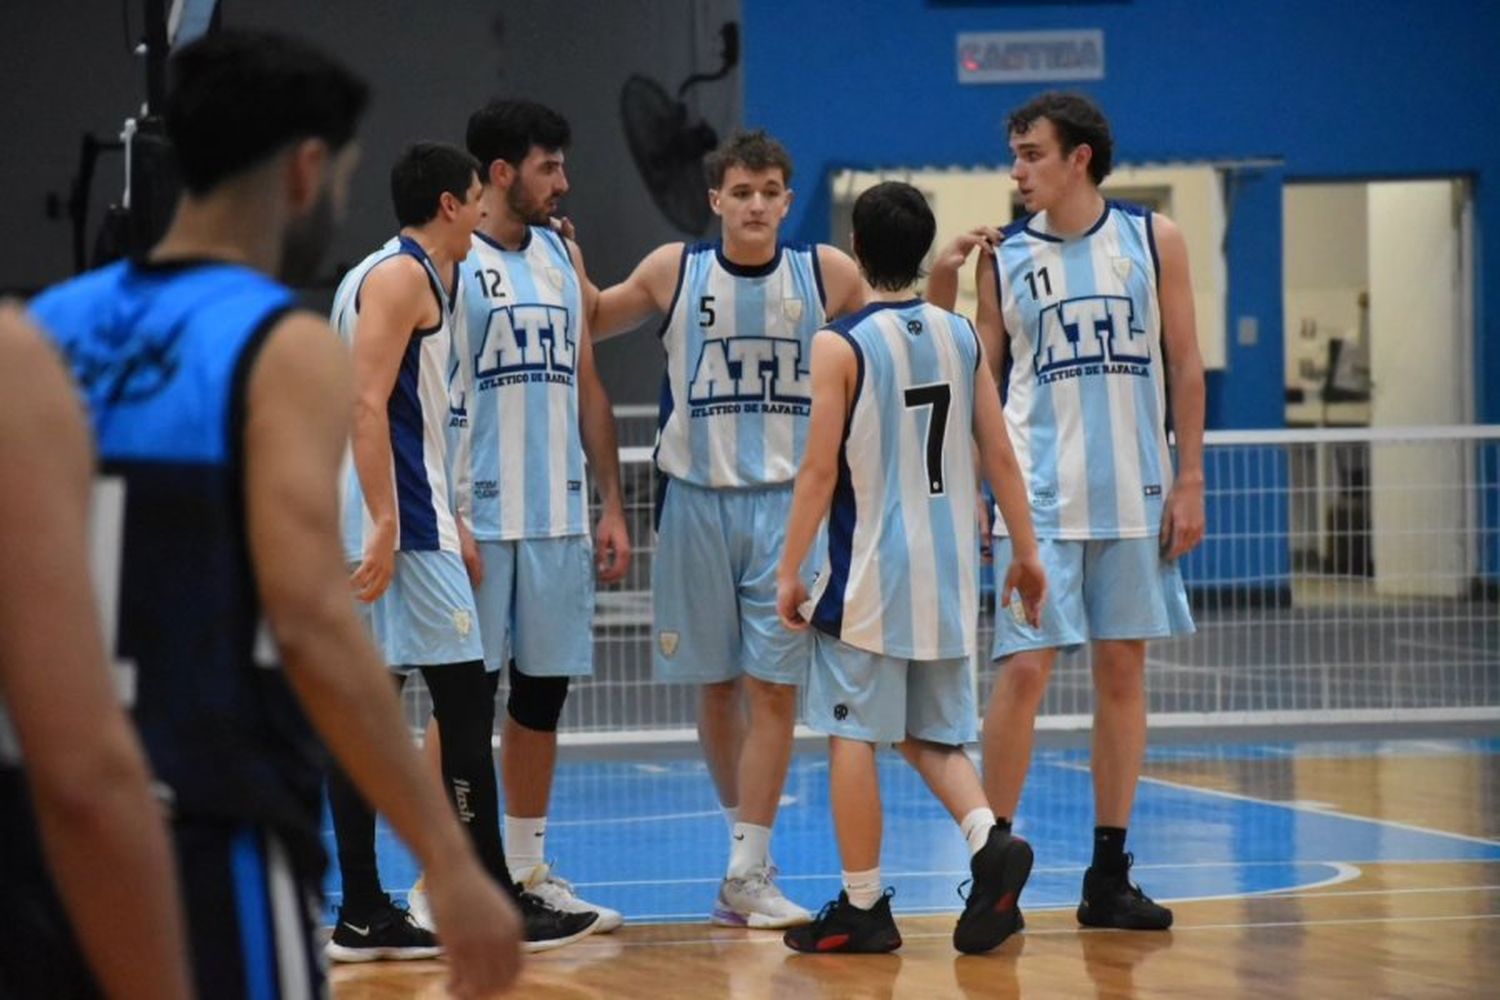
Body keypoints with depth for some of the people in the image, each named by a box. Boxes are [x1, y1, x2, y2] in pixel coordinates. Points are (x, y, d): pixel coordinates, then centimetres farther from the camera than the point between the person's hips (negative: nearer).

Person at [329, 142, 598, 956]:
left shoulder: (388, 274, 20)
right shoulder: (405, 276, -10)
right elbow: (368, 404, -20)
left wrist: (447, 522, 26)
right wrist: (386, 526, -24)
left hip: (388, 524, 10)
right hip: (402, 526, -10)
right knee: (465, 704, -5)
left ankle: (363, 916, 7)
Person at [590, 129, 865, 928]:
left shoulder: (827, 274, 1)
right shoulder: (673, 272, 2)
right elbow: (589, 323, 15)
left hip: (788, 502, -1)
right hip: (697, 497, 1)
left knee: (774, 687, -6)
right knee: (716, 685, 7)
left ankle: (747, 873, -5)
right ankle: (746, 830, 25)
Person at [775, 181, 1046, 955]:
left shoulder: (841, 345, -10)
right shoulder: (962, 336, 5)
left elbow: (821, 469, -12)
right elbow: (998, 455, 6)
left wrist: (790, 570, -5)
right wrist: (1025, 551, 14)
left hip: (870, 571, -5)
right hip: (948, 570, 5)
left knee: (853, 734, 4)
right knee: (929, 733, 16)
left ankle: (862, 906, 6)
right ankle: (990, 841, -8)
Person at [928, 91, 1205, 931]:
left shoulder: (1153, 240, 3)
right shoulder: (1005, 257, 4)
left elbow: (1184, 364, 4)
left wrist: (1190, 480, -1)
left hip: (1135, 497, 1)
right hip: (1039, 499, -1)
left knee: (1124, 672, 5)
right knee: (1024, 671, -9)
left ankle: (1110, 875, 11)